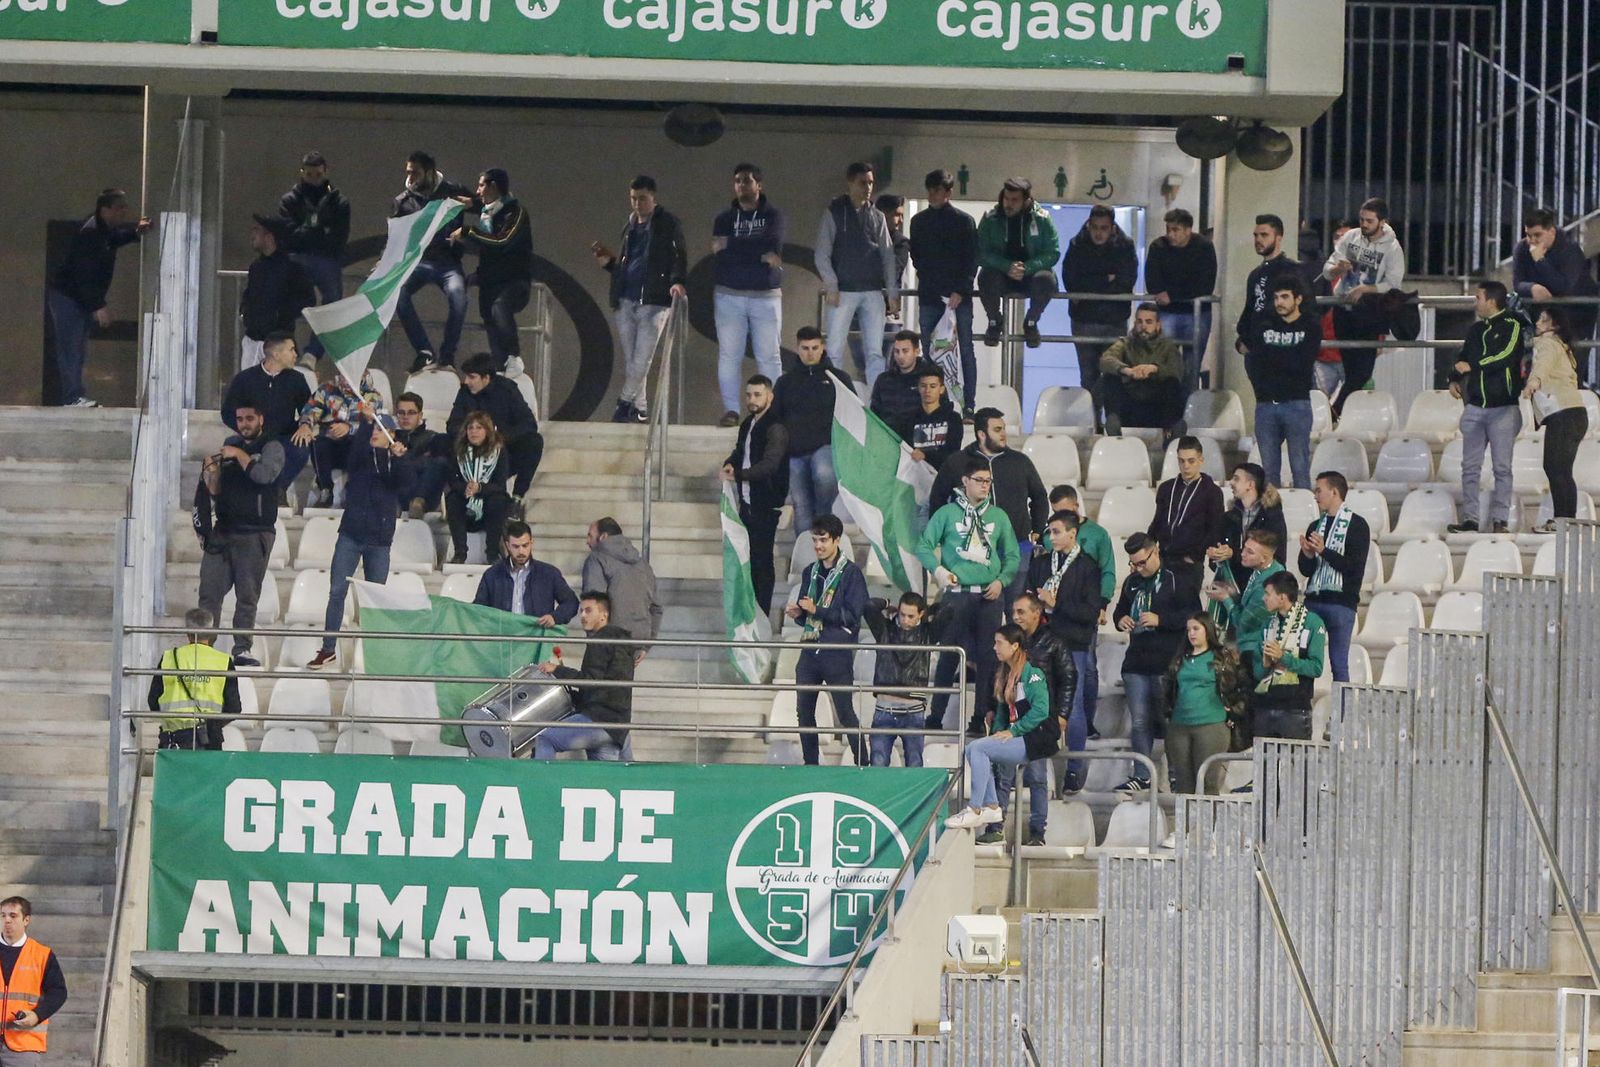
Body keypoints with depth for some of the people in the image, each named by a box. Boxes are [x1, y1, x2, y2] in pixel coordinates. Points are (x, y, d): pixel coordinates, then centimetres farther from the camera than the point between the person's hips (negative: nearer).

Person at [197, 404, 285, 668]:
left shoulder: (271, 447, 3)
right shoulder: (229, 446, 18)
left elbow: (265, 474, -18)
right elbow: (215, 492, 19)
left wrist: (239, 456, -9)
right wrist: (211, 476, -2)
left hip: (255, 534, -5)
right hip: (223, 531, 5)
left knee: (247, 595, -5)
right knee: (209, 591, -3)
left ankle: (242, 649, -3)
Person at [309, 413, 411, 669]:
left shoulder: (394, 463, 6)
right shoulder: (360, 457, 5)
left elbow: (404, 487, -12)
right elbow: (356, 450, -18)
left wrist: (398, 458, -27)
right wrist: (366, 421, -32)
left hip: (380, 538, 0)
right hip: (351, 534, 0)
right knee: (337, 591, -5)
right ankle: (328, 649, 0)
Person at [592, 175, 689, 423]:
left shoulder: (668, 224, 0)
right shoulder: (631, 225, 18)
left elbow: (679, 256, -8)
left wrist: (678, 281, -26)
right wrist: (607, 260, 6)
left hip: (653, 300, -6)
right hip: (626, 300, 6)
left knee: (642, 358, -12)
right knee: (630, 360, 5)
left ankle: (626, 401, -6)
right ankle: (640, 408, 10)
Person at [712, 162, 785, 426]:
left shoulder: (773, 216, 6)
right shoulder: (724, 219, 11)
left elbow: (772, 245, -13)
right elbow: (721, 252, -6)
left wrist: (733, 246, -10)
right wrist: (761, 256, -13)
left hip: (766, 295, -2)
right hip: (729, 295, 2)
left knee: (768, 356, -3)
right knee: (729, 355, -2)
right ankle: (730, 410, 1)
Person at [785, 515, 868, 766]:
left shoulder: (850, 573, -5)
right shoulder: (810, 573, 14)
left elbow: (852, 615, -11)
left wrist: (817, 610, -17)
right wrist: (797, 614, -3)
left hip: (837, 653, -6)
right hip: (810, 649, 6)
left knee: (845, 712, -5)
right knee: (804, 710, 6)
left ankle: (863, 764, 2)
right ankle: (810, 764, 15)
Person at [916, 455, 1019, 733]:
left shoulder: (998, 516, 12)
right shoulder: (948, 513, 4)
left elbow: (1012, 556, 15)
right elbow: (924, 546, 4)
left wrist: (1001, 580, -1)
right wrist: (938, 570, -12)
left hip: (989, 596, 3)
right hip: (957, 594, -3)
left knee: (987, 657, -1)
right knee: (949, 655, -4)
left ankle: (981, 718, 4)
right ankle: (935, 717, 0)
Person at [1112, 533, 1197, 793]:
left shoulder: (1177, 580, -5)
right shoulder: (1132, 583, 15)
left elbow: (1193, 615, -11)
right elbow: (1120, 609, 28)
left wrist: (1160, 620, -19)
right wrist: (1120, 619, 5)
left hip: (1166, 664, -6)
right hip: (1136, 662, 6)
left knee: (1167, 720, 0)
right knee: (1140, 722, 4)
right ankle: (1141, 776, 7)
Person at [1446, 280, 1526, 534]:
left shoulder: (1511, 326, -4)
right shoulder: (1476, 330, 16)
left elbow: (1505, 356, -16)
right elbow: (1463, 359, 21)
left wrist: (1472, 366, -12)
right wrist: (1454, 378, 2)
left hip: (1503, 408, -6)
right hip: (1475, 406, 6)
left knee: (1502, 467, -3)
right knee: (1470, 467, 3)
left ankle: (1500, 519, -1)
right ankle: (1469, 518, 5)